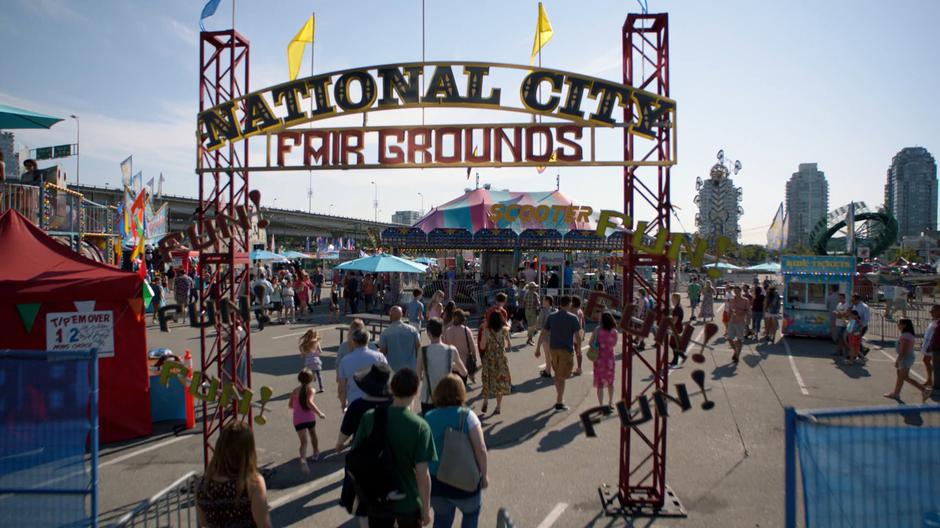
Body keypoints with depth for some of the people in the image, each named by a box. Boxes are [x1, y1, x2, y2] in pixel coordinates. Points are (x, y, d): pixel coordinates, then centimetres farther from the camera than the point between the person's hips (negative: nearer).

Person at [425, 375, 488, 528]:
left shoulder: (428, 418, -4)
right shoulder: (467, 416, -14)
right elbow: (480, 449, -17)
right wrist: (484, 475, -5)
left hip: (435, 481, 3)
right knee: (471, 513, 25)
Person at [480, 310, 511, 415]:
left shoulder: (486, 331, -12)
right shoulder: (505, 330, -7)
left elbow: (483, 346, -11)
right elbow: (509, 345, 0)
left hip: (489, 359, -1)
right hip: (501, 358, 1)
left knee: (488, 380, 16)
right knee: (500, 381, 11)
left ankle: (486, 401, 6)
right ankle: (498, 406, 15)